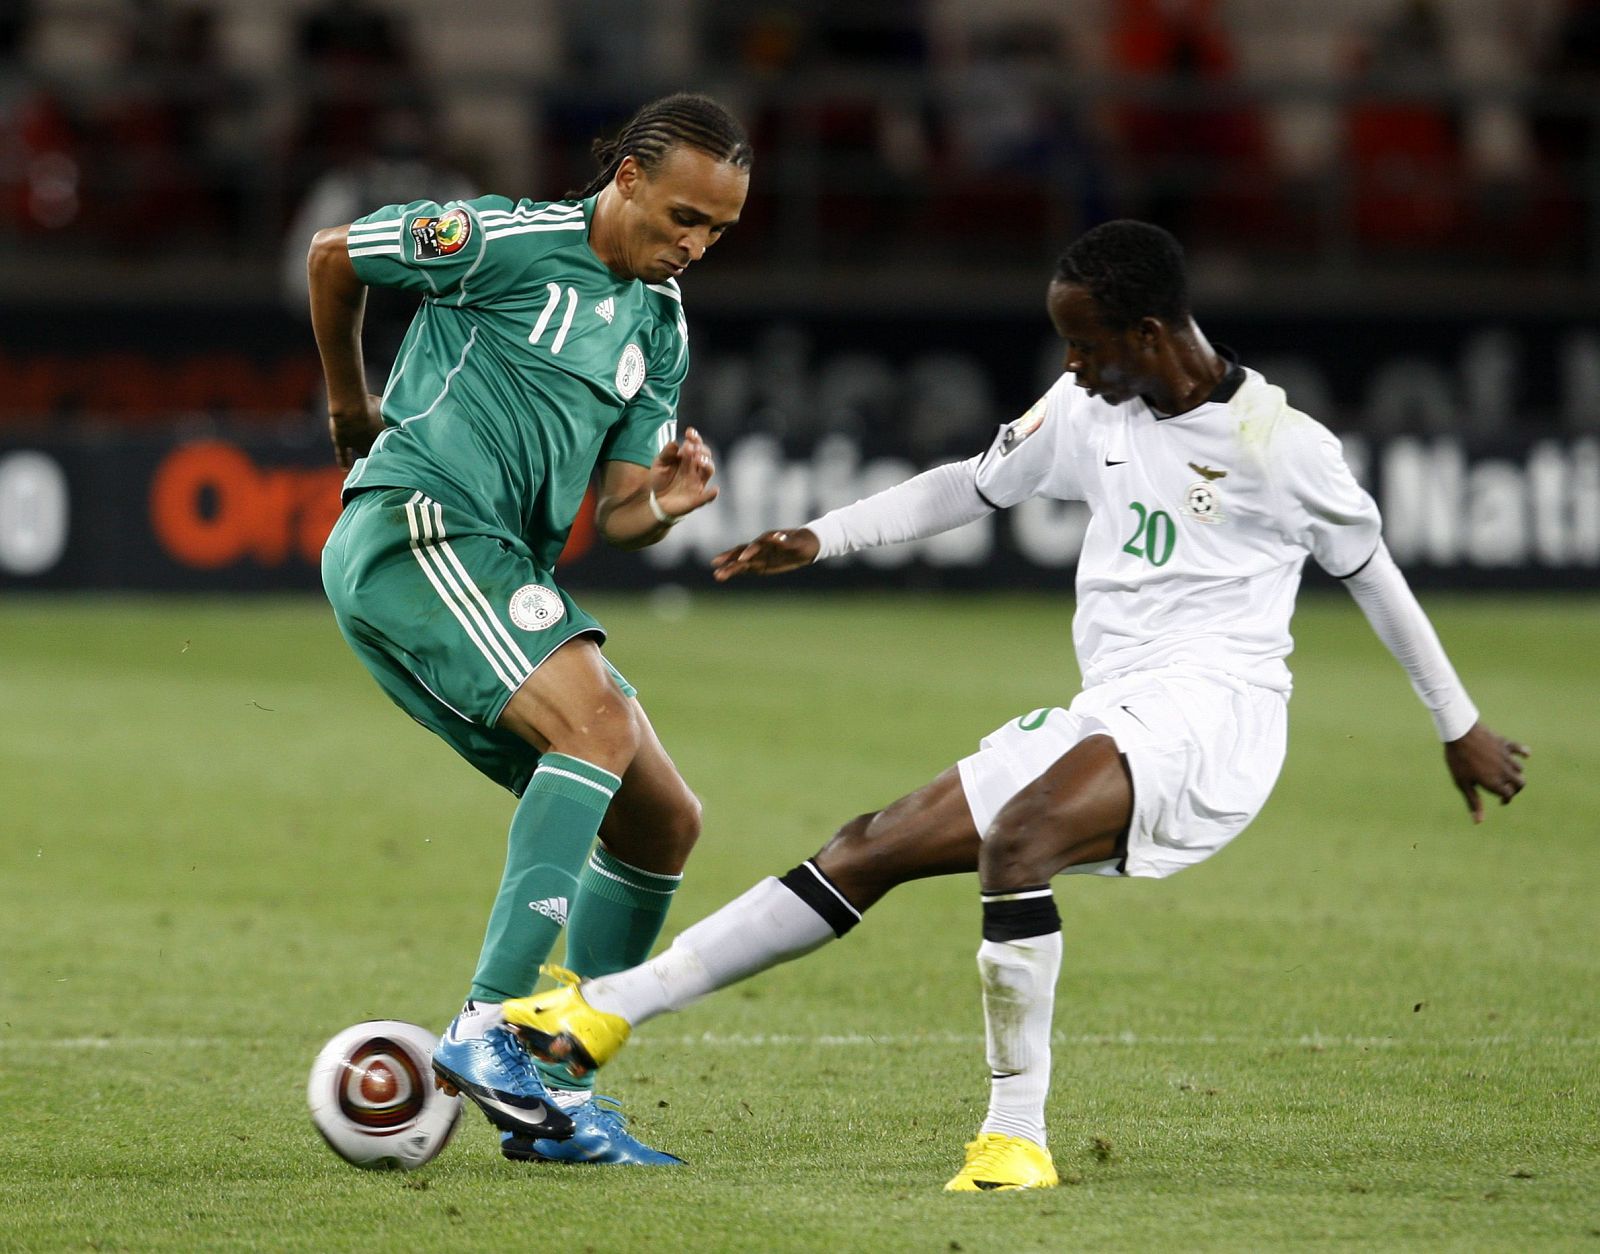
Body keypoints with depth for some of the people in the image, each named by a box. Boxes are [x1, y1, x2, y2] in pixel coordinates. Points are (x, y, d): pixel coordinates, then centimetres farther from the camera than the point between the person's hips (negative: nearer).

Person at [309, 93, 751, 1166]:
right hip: (414, 525, -9)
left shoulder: (661, 327, 17)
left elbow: (612, 515, 15)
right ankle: (490, 1027, -36)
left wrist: (663, 505, -9)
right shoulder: (510, 240, -5)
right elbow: (333, 256, 8)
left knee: (663, 821, 5)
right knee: (599, 719, -30)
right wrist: (352, 409, 21)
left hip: (507, 572, 9)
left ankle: (555, 1098, 10)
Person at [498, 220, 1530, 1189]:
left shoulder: (1279, 441, -7)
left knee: (1016, 835, -34)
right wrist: (823, 539, 19)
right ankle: (604, 1011, -1)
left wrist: (1461, 726, 13)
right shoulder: (1089, 409, 11)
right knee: (876, 846, 0)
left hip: (1214, 709, -7)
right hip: (1107, 715, 7)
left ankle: (1017, 1133, -32)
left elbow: (1374, 573, 4)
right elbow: (975, 485, 25)